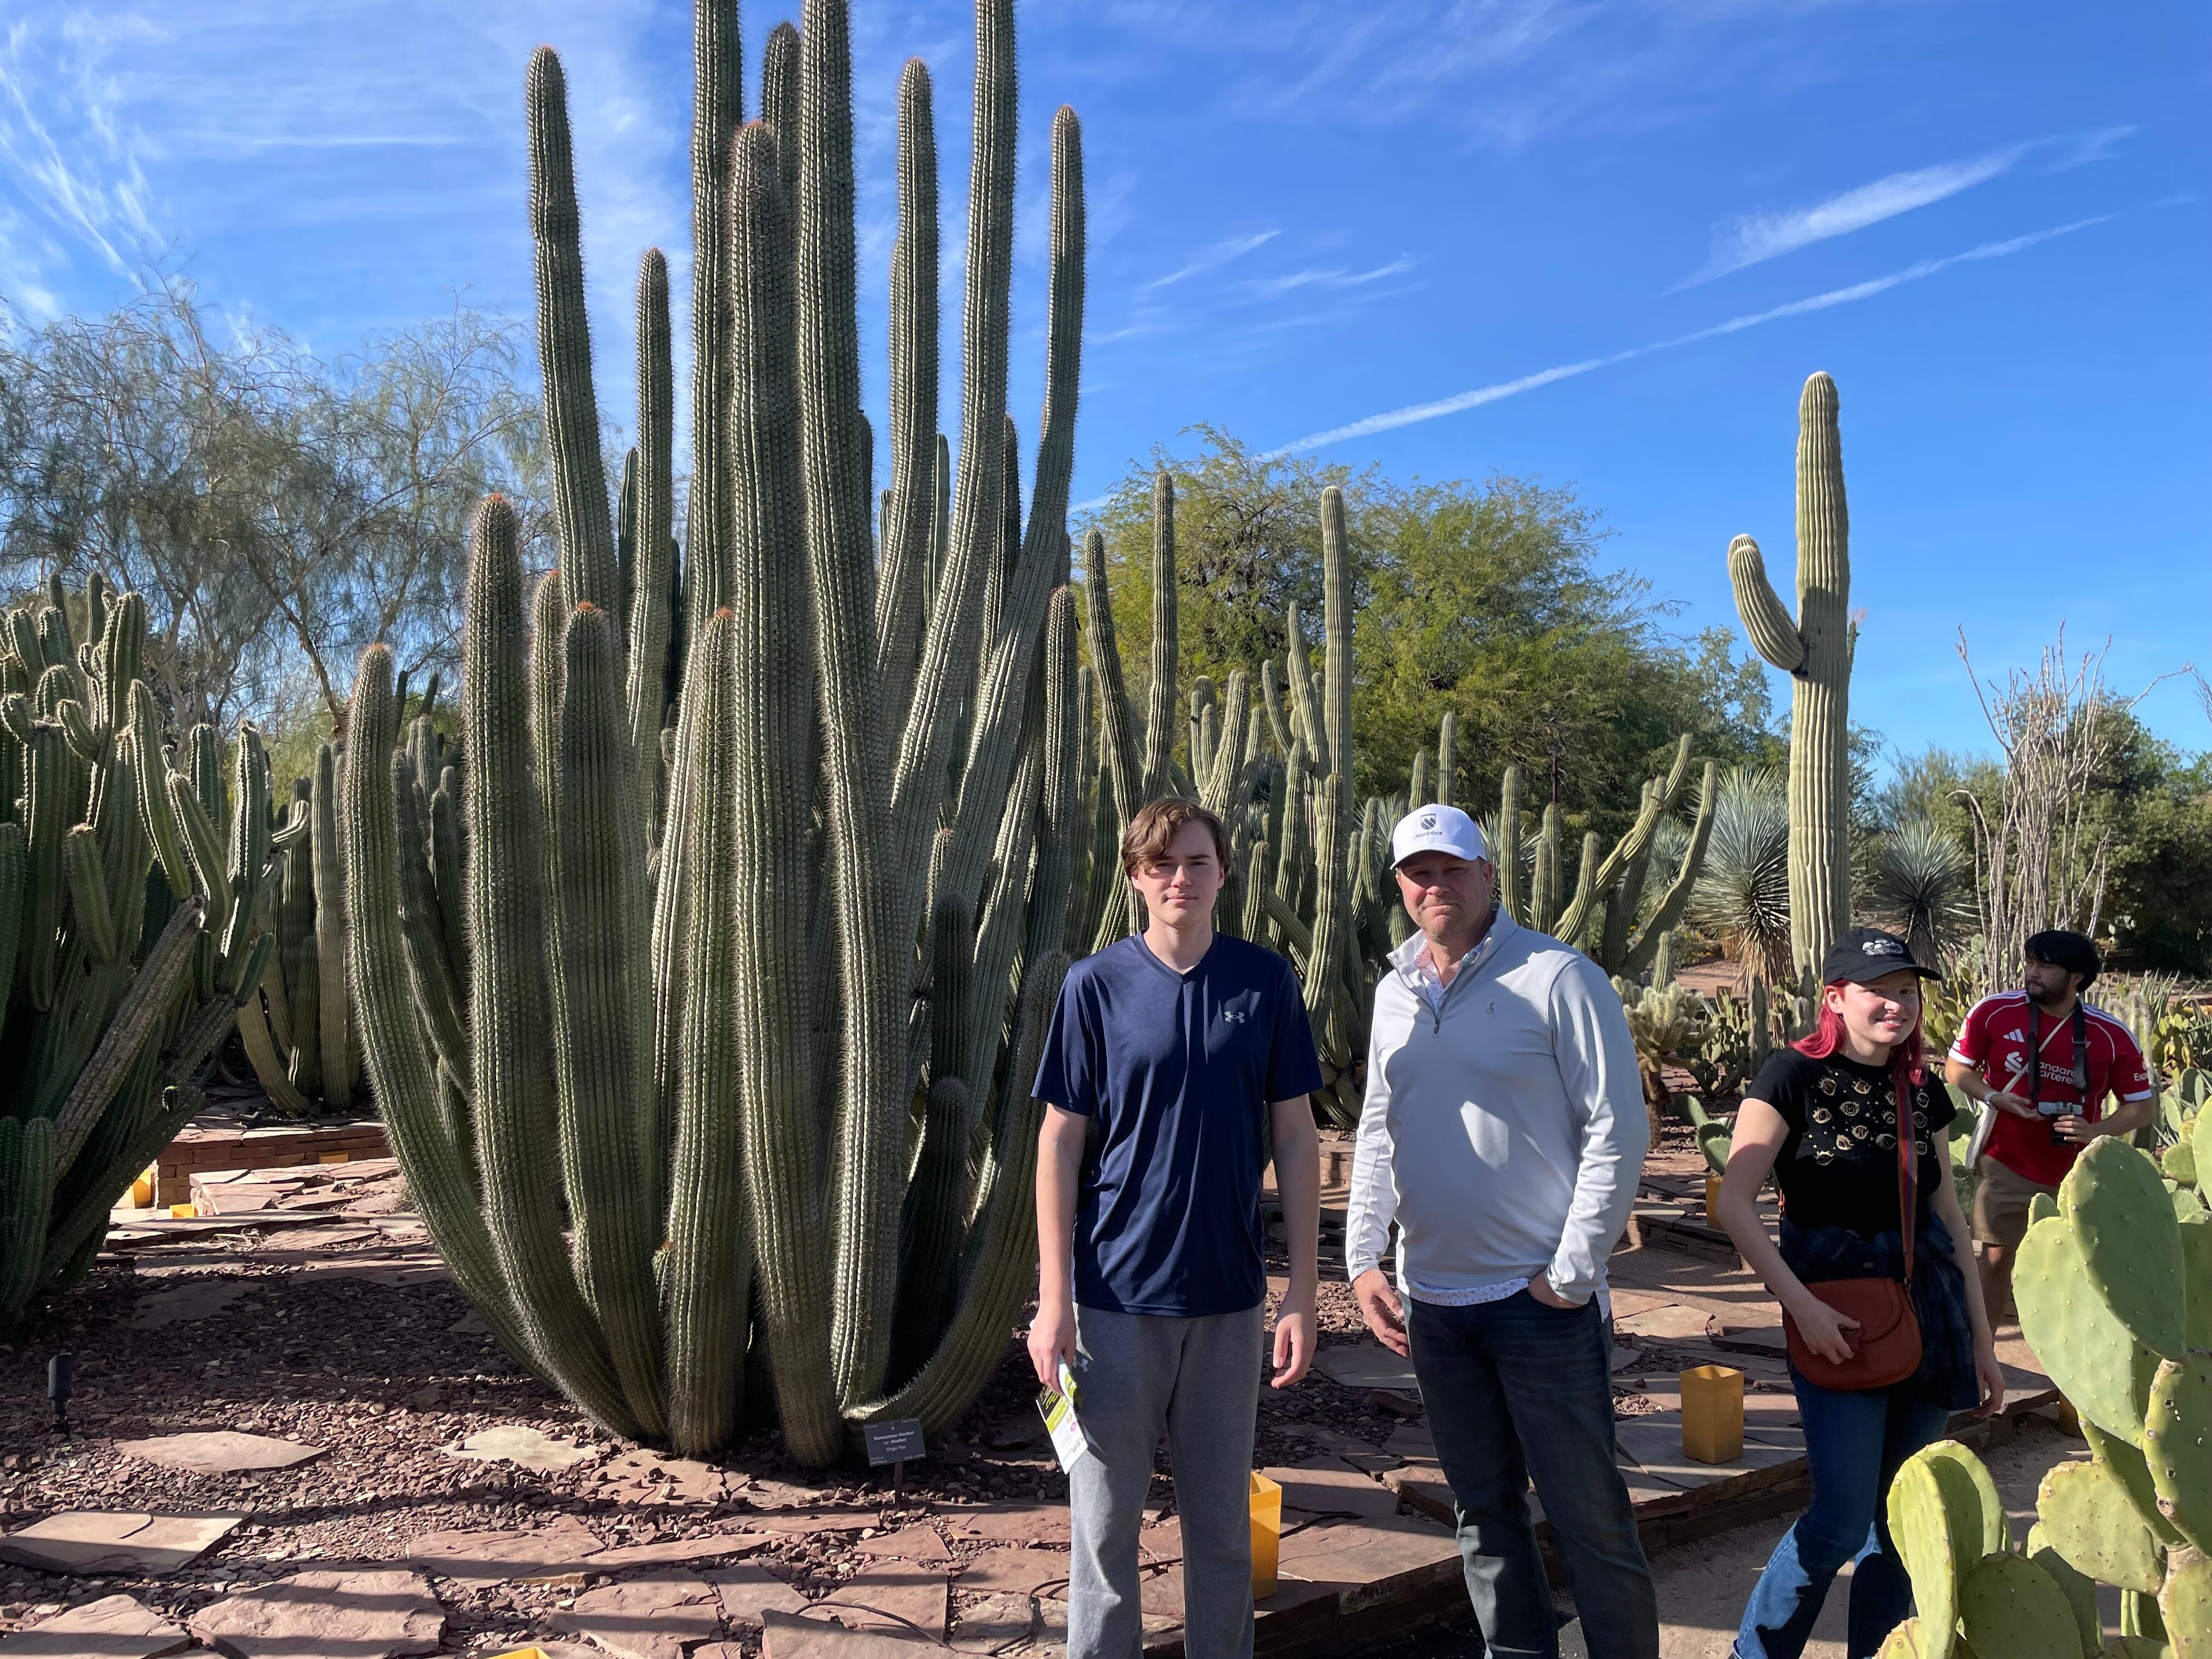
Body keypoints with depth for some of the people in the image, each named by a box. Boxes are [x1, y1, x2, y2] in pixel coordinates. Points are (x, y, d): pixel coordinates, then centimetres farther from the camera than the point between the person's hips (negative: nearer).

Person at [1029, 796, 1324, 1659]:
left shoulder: (1266, 982, -1)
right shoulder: (1096, 986, -4)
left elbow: (1295, 1137, 3)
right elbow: (1060, 1141, -3)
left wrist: (1303, 1293, 0)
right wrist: (1053, 1301, -6)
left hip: (1229, 1295, 2)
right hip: (1117, 1294, -1)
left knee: (1222, 1517, 14)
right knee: (1106, 1517, 9)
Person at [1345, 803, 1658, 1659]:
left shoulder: (1556, 978, -10)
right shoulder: (1395, 992, 9)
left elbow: (1618, 1129, -11)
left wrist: (1572, 1273, -13)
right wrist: (1364, 1259, 7)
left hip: (1539, 1299, -5)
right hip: (1432, 1300, 6)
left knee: (1588, 1515, 4)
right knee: (1484, 1508, 17)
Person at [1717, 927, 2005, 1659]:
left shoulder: (1921, 1091, 7)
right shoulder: (1795, 1076, -11)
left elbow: (1950, 1220, 14)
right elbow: (1734, 1202, -16)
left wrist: (1982, 1339, 15)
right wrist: (1803, 1308, -20)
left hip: (1927, 1313, 6)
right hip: (1839, 1318, -5)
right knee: (1843, 1520, -5)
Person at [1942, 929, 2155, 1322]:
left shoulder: (2113, 1036, -8)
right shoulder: (1993, 1012, -10)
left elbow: (2141, 1106, 1)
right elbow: (1956, 1066, 3)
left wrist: (2096, 1130, -17)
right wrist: (1994, 1097, -15)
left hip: (2077, 1172, 1)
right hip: (2006, 1167, -1)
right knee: (1997, 1257, 4)